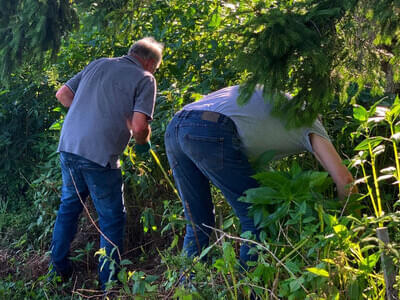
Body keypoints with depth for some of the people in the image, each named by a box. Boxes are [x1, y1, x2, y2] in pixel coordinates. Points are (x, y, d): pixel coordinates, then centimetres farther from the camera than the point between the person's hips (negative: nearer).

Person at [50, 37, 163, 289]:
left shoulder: (97, 65, 16)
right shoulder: (144, 79, -1)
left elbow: (62, 94, 16)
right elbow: (139, 126, -12)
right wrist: (143, 144, 9)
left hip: (68, 145, 6)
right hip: (99, 155, -6)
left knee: (69, 206, 25)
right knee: (112, 218, 11)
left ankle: (59, 268, 35)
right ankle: (108, 282, 20)